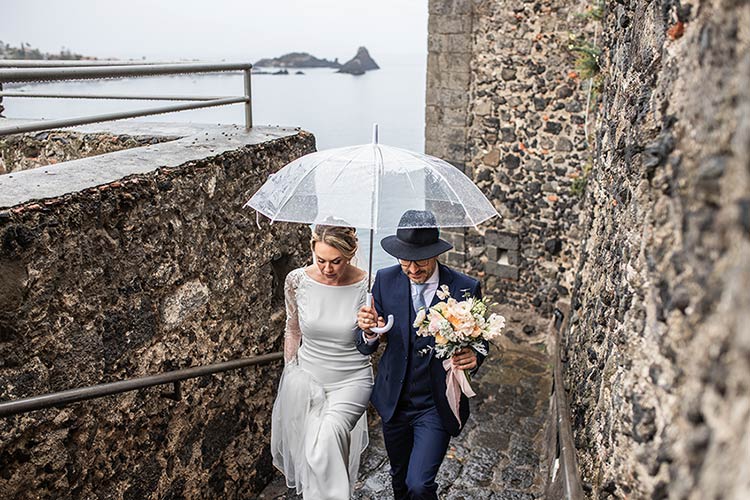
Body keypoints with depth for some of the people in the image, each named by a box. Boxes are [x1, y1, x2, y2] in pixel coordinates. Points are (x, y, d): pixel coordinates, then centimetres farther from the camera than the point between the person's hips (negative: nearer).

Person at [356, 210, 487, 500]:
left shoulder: (465, 288, -15)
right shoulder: (386, 280, -9)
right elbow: (366, 348, -7)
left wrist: (473, 358, -24)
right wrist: (369, 332, -30)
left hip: (437, 407, -3)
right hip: (394, 402, 3)